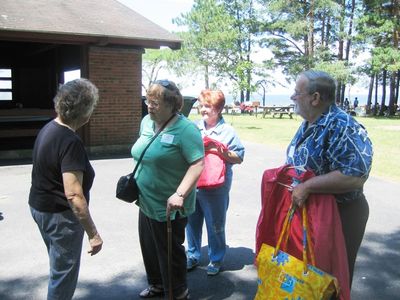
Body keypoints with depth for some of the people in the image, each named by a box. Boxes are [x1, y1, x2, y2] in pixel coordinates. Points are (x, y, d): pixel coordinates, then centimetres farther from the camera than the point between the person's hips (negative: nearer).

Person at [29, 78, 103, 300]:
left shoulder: (49, 128, 3)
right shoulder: (70, 142, -27)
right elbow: (73, 195, -31)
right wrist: (93, 233, -27)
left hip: (40, 206, 9)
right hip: (60, 214, -9)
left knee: (59, 265, 26)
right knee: (64, 272, 8)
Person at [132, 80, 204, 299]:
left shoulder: (185, 129, -19)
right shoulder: (146, 122, 5)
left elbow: (197, 164, -24)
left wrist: (180, 194, -32)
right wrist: (136, 179, 15)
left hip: (168, 206, -7)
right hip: (146, 202, 7)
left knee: (169, 252, 9)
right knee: (149, 248, 20)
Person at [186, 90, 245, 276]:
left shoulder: (227, 131, -4)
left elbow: (239, 157, -6)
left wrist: (220, 151, -19)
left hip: (215, 188, -4)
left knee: (215, 225, 9)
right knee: (192, 222, 15)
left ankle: (216, 259, 26)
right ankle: (193, 255, 32)